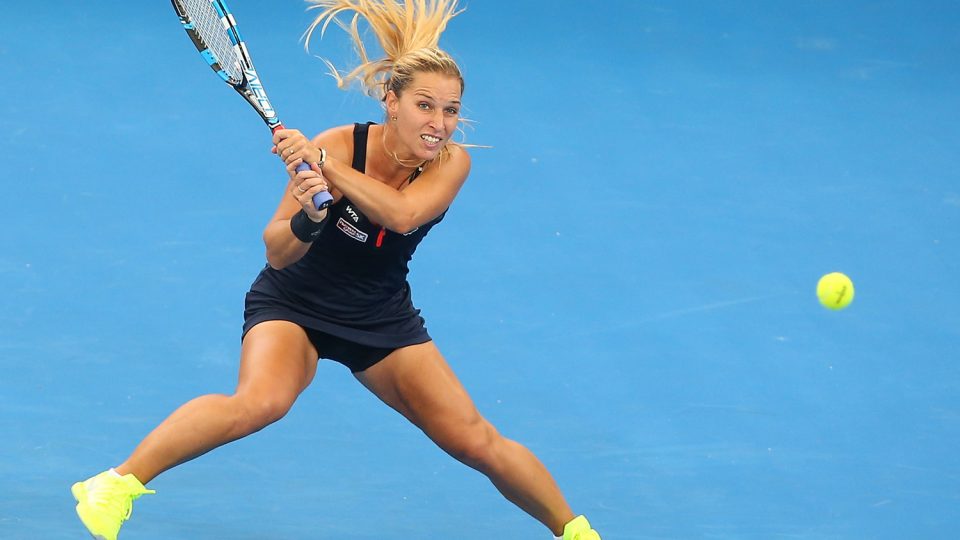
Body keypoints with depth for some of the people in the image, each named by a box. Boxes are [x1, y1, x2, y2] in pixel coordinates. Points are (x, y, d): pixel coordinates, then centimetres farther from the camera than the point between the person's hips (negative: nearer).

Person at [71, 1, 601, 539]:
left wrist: (321, 162, -45)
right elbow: (277, 253, -21)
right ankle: (118, 484, -26)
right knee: (261, 401, -34)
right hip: (293, 305, -3)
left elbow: (402, 214, -37)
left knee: (479, 443, -1)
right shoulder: (338, 146, -22)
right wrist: (307, 218, -43)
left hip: (383, 319, 3)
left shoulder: (450, 162, -16)